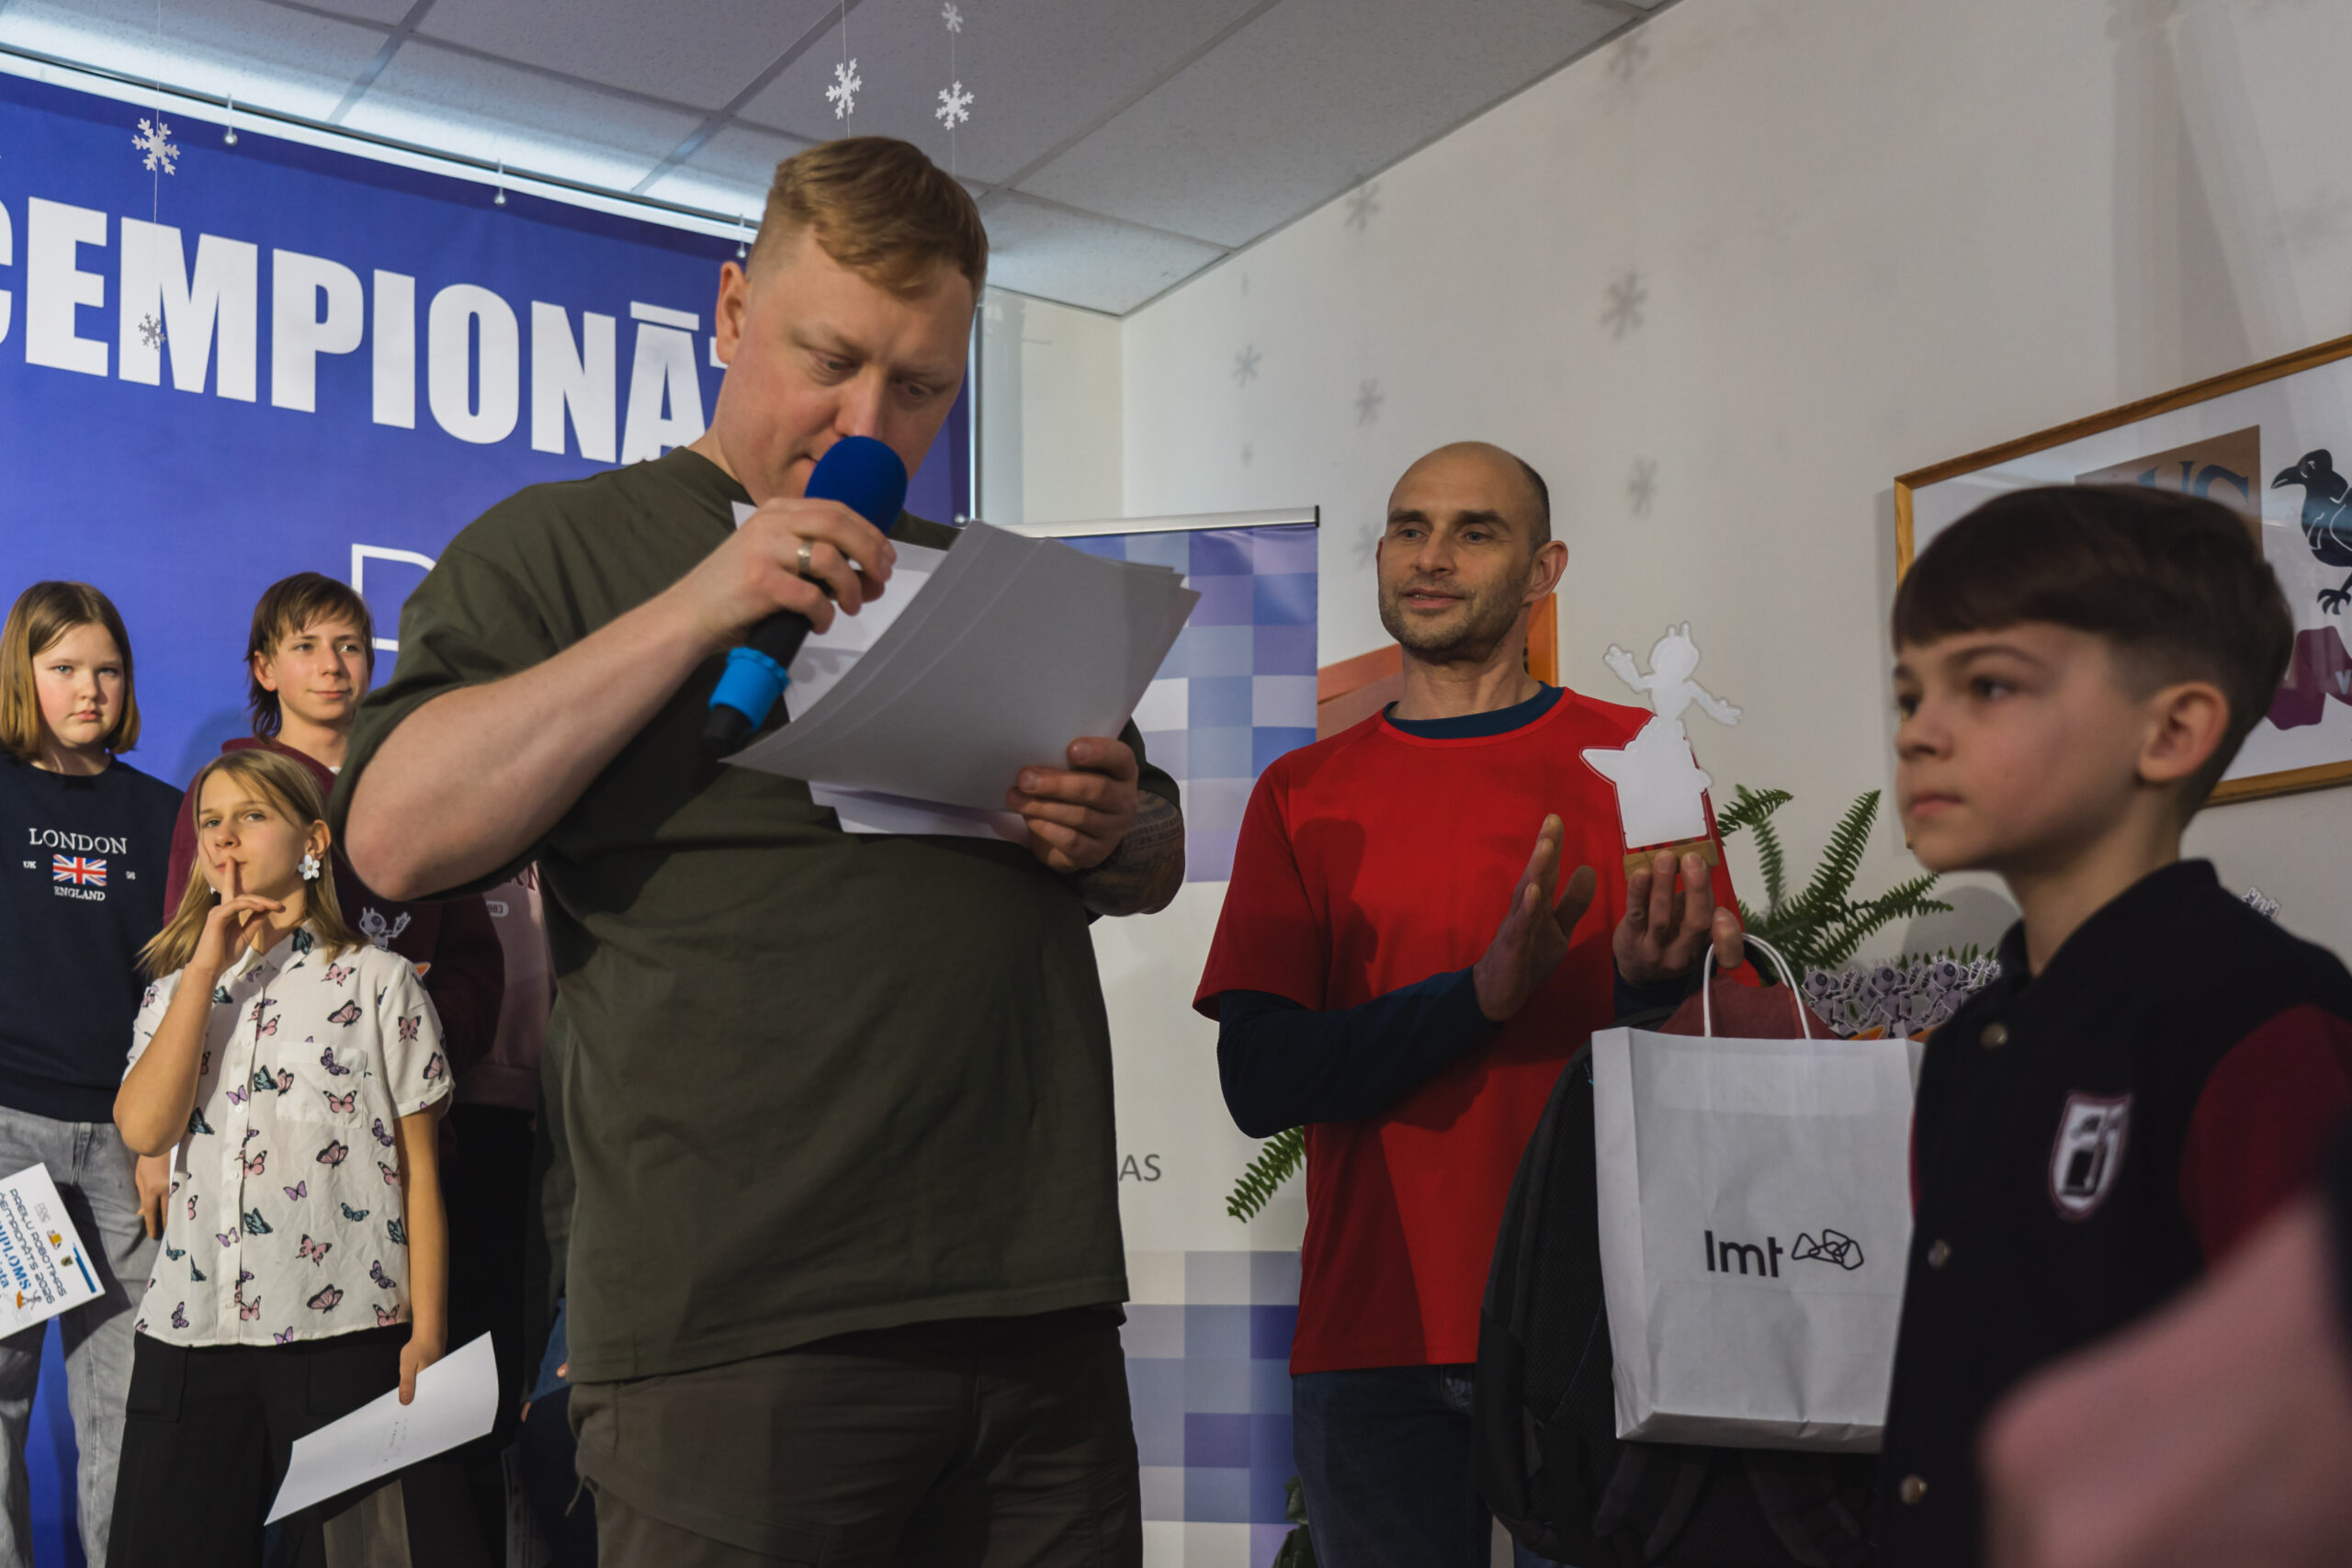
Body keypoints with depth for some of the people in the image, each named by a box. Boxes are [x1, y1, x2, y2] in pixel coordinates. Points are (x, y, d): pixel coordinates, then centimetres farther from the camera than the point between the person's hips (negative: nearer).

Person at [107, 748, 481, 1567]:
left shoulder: (378, 981, 2)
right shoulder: (178, 989, 14)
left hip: (345, 1329, -4)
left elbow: (419, 1170, 0)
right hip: (190, 1330, 4)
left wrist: (426, 1336, -6)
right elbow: (144, 1128, -6)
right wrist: (207, 967, -7)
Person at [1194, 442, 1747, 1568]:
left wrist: (1655, 985, -21)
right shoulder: (1304, 795, 6)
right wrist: (1479, 995, -17)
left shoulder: (1635, 758, 4)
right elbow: (1259, 1080, -4)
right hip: (1375, 1342, 1)